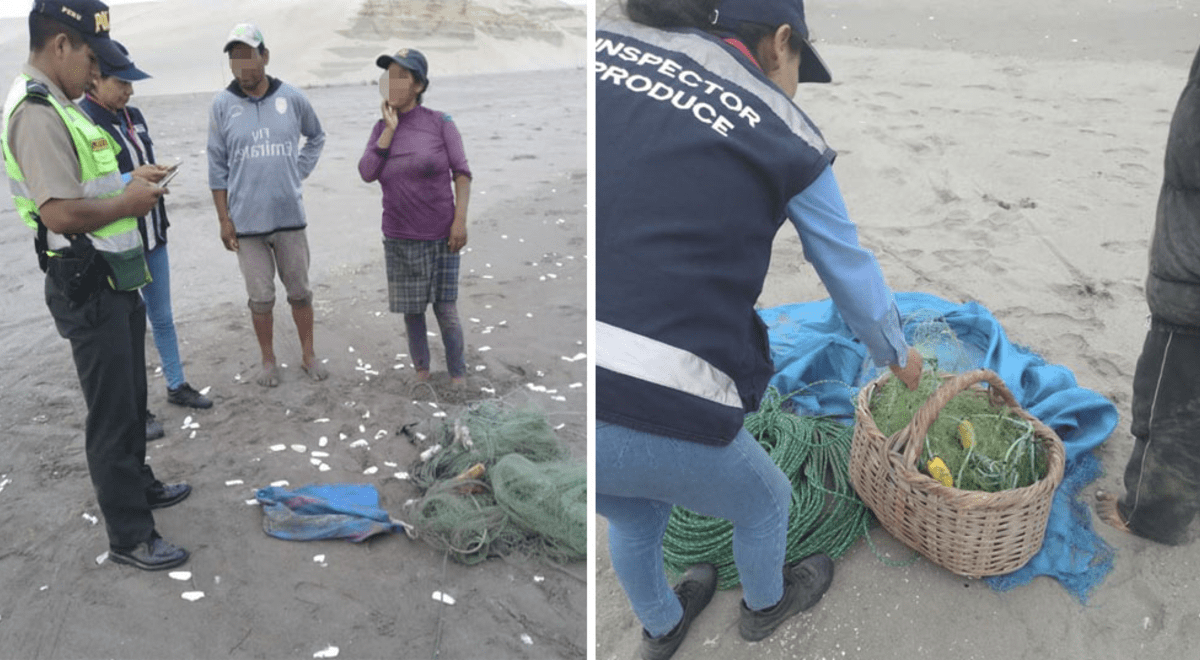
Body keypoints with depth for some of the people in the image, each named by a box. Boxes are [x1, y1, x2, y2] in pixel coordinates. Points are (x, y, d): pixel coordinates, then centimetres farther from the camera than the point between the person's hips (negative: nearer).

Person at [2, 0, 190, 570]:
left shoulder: (57, 107, 13)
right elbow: (60, 212, -28)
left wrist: (130, 188, 6)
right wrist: (127, 202, -14)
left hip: (111, 280, 10)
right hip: (87, 287, -10)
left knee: (131, 399, 23)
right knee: (112, 414, -1)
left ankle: (138, 484, 41)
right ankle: (129, 537, 10)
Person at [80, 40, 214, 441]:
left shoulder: (133, 116, 6)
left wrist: (156, 175, -2)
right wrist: (133, 178, -27)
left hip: (152, 235, 7)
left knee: (162, 317, 19)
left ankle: (176, 386, 34)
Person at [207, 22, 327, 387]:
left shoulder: (291, 97, -3)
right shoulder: (222, 104, -4)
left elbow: (316, 137, 16)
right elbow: (217, 166, 0)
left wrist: (299, 173, 6)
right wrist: (224, 219, -2)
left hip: (290, 216, 1)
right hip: (246, 221, -1)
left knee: (299, 291, 11)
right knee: (261, 297, 9)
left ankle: (308, 355, 26)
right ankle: (269, 360, 24)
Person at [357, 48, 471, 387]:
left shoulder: (439, 122, -6)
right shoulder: (381, 127, 4)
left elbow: (462, 172, -7)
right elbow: (366, 173, -7)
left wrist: (460, 221, -16)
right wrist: (390, 128, -11)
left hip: (439, 237, -3)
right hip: (398, 240, 3)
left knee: (446, 311, 0)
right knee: (411, 310, 10)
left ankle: (458, 378, 14)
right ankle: (421, 371, 26)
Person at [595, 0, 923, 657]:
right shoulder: (782, 134, 3)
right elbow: (852, 272, 16)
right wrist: (898, 355, 35)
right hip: (653, 412, -4)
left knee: (633, 515, 37)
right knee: (764, 502, 32)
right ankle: (765, 604, 62)